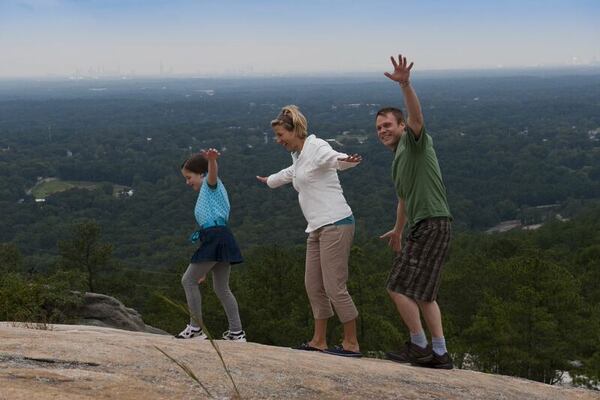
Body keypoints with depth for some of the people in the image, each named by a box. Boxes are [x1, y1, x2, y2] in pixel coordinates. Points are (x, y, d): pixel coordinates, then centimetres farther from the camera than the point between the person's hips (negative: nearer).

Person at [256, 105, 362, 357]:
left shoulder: (316, 147, -8)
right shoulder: (299, 157, 20)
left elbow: (334, 157, -32)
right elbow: (289, 174, 44)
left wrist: (344, 161, -56)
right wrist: (268, 181, 63)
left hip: (335, 225, -10)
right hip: (317, 229, 10)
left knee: (334, 287, -8)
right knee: (313, 285, 11)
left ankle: (351, 343, 2)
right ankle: (319, 341, 20)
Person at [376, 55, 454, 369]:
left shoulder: (414, 141, -4)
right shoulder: (399, 158, 21)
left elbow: (416, 115, -27)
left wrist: (405, 84, -44)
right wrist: (398, 230, 46)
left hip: (432, 225, -10)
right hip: (421, 227, 10)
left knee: (399, 287, -9)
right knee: (421, 293, 15)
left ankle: (419, 347, 3)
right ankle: (439, 353, 19)